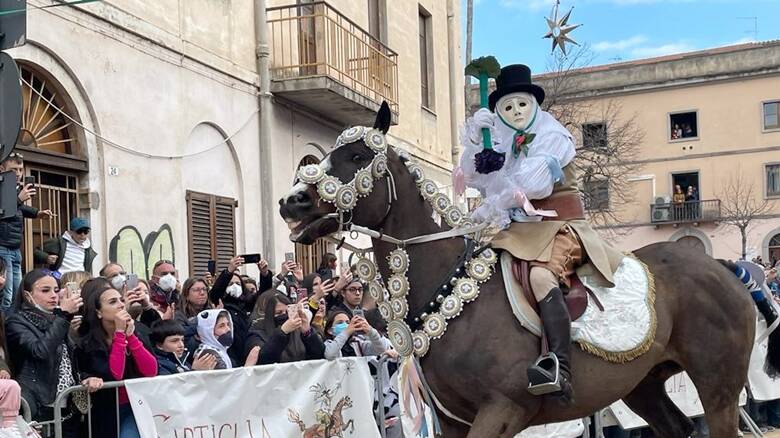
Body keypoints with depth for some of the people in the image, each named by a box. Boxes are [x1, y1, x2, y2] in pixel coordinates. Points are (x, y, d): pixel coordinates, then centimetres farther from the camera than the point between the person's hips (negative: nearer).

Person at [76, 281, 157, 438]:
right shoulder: (87, 343, -9)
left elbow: (151, 372, -9)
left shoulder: (137, 329, 0)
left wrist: (130, 335, -15)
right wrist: (120, 332, -19)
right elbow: (114, 377, -20)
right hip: (108, 411, -1)